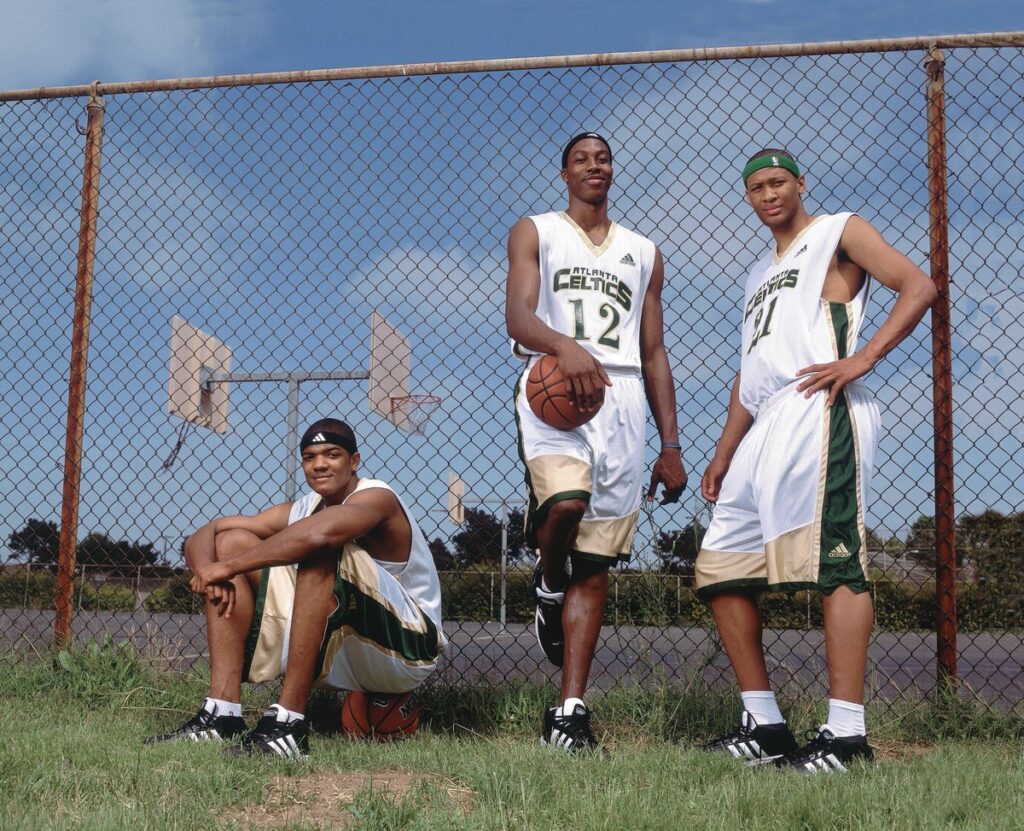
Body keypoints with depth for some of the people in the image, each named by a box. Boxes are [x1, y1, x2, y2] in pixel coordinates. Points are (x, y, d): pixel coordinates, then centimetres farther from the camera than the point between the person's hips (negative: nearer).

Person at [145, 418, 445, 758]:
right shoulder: (300, 510, 7)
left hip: (407, 650, -7)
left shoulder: (377, 497, -14)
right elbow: (204, 535, 4)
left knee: (320, 549, -31)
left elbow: (318, 534, -38)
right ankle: (221, 711, -11)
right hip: (339, 654, 7)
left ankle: (288, 722, -35)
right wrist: (208, 571, -21)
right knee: (232, 541, 2)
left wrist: (227, 567, -29)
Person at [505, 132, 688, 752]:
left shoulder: (645, 253, 25)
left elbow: (654, 354, 21)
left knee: (595, 562, -2)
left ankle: (570, 711, 0)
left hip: (623, 404, 3)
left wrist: (671, 445, 11)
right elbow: (518, 315, -4)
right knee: (565, 503, -32)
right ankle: (548, 586, 2)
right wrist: (566, 346, -27)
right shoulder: (535, 232, 14)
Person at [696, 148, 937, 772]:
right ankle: (765, 727, 9)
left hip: (817, 413, -9)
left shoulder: (838, 232, 9)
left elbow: (919, 287, -4)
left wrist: (862, 358, -17)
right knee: (721, 569, 5)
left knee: (834, 561, -16)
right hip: (767, 427, 9)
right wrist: (723, 456, 22)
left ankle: (846, 734, -18)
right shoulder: (761, 275, 30)